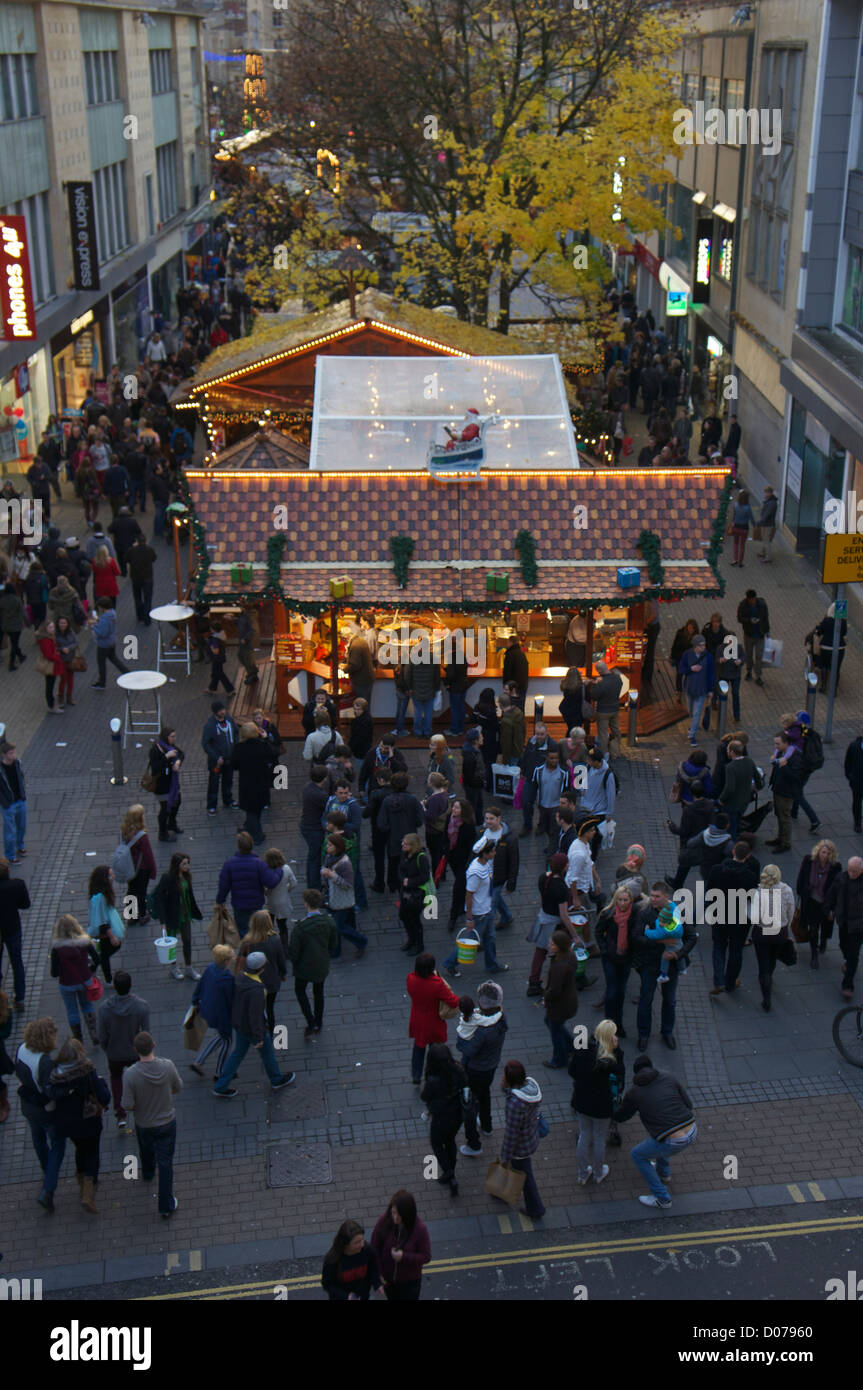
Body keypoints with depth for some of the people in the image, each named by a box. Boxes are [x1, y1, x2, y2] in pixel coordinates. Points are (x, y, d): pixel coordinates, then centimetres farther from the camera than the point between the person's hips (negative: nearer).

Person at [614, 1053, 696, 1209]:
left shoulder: (634, 1092, 3)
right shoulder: (668, 1077, 8)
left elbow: (619, 1117, 18)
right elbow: (688, 1105, 11)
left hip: (673, 1143, -5)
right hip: (692, 1131, 5)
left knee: (637, 1155, 22)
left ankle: (662, 1198, 23)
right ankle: (662, 1171, 56)